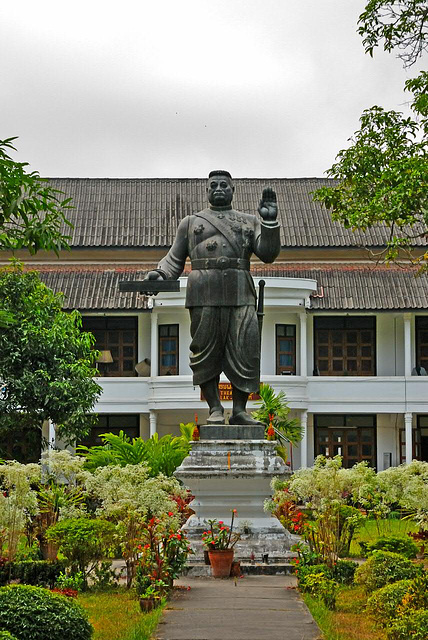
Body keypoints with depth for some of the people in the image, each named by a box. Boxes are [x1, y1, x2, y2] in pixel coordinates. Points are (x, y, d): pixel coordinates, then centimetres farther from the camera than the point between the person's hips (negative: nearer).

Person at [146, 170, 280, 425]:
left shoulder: (249, 221, 22)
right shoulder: (191, 223, 21)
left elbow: (267, 253, 10)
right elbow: (175, 259, 19)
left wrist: (270, 222, -2)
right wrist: (159, 274, -1)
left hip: (241, 296, 0)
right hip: (204, 295, 0)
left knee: (244, 351, -6)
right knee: (206, 353, -4)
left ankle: (239, 410, 1)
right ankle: (215, 409, 4)